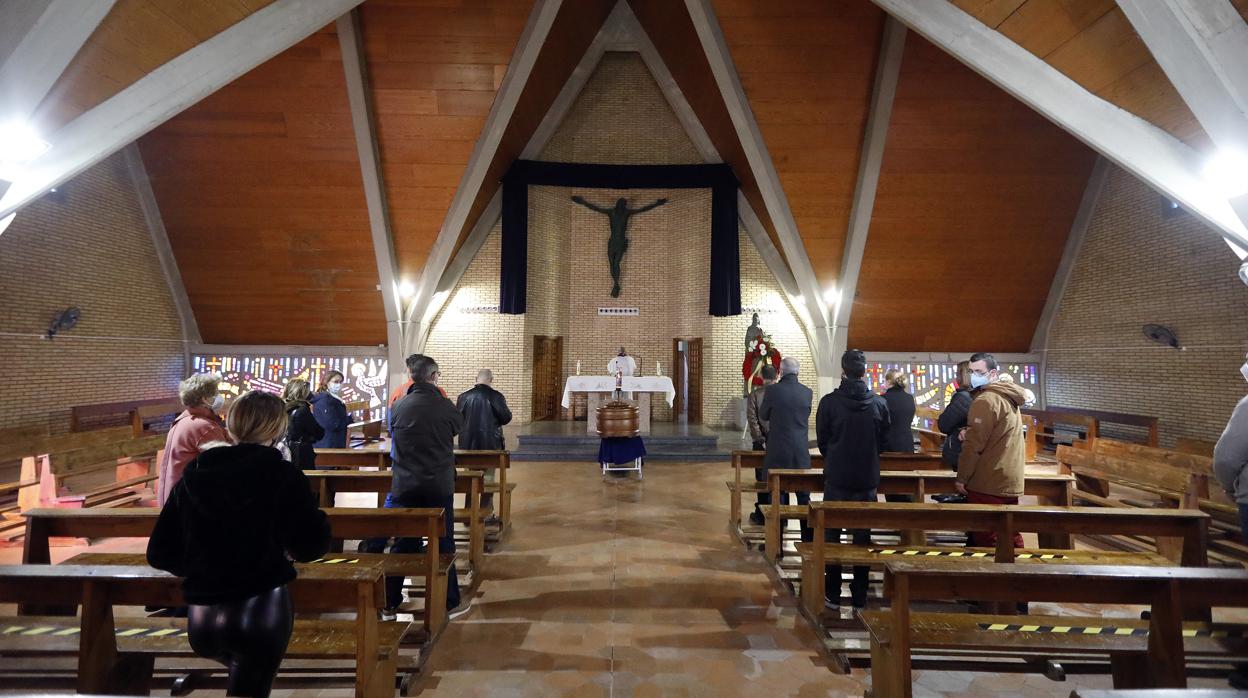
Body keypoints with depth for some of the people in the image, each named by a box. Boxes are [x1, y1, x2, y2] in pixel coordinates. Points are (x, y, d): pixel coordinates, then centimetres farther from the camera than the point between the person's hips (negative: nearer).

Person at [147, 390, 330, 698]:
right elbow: (314, 545, -10)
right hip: (262, 613, -5)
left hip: (201, 619, 6)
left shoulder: (192, 476, 1)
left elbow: (159, 555, 7)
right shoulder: (283, 475, -12)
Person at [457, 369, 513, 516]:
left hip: (468, 445, 3)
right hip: (490, 444, -3)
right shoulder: (496, 396, -12)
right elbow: (506, 418, -7)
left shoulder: (463, 396, -2)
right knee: (488, 478, 7)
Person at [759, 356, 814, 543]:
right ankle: (808, 539, 22)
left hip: (778, 452, -3)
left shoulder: (773, 391, -12)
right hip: (801, 453, 3)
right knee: (804, 496, 15)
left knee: (776, 496, 6)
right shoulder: (807, 392, -1)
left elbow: (763, 415, 2)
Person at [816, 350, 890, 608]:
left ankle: (832, 593, 14)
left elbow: (822, 440, -1)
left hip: (836, 478, -2)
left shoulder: (829, 402, -12)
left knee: (832, 534, 9)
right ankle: (859, 594, 18)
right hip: (868, 479, 2)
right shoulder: (879, 403, -5)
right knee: (862, 535, 11)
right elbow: (884, 441, 6)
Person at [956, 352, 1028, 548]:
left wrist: (962, 477, -9)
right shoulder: (1008, 397, 12)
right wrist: (969, 432, 0)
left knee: (985, 538, 0)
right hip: (1010, 482, 9)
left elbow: (974, 444, -18)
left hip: (988, 483, -9)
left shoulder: (985, 400, -17)